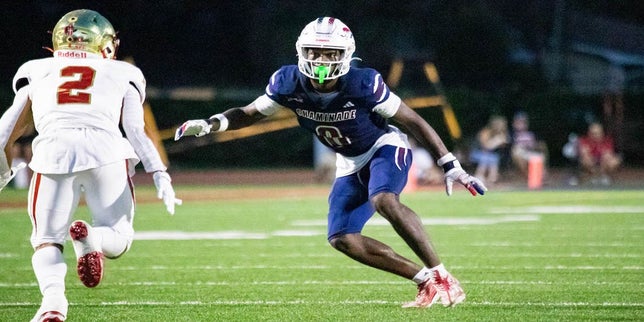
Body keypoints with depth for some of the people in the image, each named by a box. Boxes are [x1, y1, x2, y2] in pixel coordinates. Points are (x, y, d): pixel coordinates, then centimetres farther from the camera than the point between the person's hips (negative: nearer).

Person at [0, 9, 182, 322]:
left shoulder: (36, 72, 28)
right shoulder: (122, 75, 26)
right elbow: (136, 131, 12)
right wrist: (160, 176, 8)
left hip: (53, 151, 0)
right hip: (106, 152, 0)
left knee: (47, 241, 14)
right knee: (117, 240, 16)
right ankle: (90, 237, -21)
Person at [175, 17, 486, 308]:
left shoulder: (362, 85, -29)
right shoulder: (289, 84, -18)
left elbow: (414, 122, -20)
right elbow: (250, 113, -3)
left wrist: (451, 167, -21)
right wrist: (211, 123, -24)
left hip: (385, 148, -6)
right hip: (351, 165, 6)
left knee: (383, 201, -36)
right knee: (342, 239, -5)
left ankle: (441, 275, -28)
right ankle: (425, 280, 1)